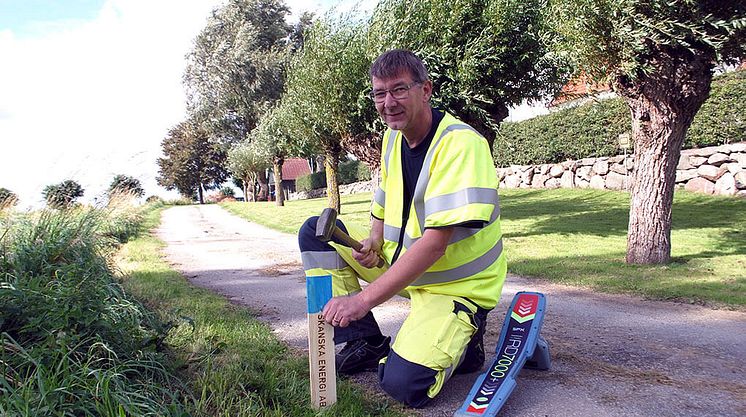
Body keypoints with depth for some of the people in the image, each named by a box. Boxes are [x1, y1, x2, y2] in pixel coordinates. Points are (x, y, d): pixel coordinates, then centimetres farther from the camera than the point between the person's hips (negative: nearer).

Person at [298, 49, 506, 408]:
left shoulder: (461, 143, -24)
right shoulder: (392, 137, 2)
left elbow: (435, 243, -30)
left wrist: (363, 299, -30)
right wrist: (374, 241, -10)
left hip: (455, 284, -8)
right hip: (399, 262, 8)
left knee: (404, 384, -26)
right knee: (315, 232, 0)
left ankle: (457, 341, 7)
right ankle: (367, 342, 2)